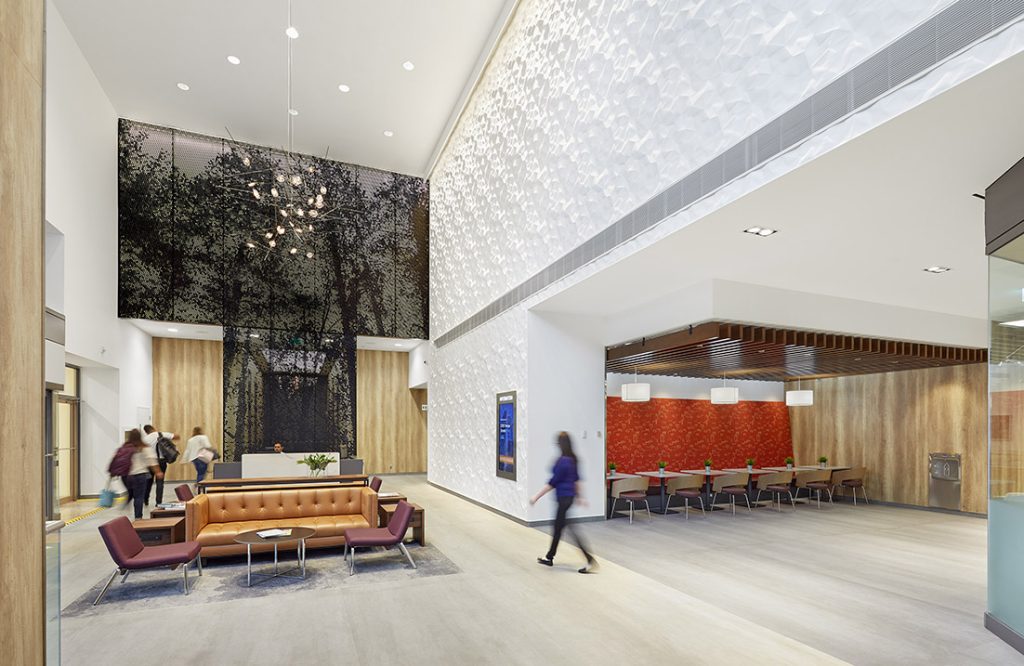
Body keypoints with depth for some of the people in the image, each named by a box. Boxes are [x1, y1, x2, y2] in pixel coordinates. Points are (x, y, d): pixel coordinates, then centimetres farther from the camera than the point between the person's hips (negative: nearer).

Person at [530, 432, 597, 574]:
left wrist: (536, 497, -12)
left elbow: (552, 483, -18)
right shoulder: (572, 459, 6)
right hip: (569, 496, 10)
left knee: (571, 528, -5)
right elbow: (576, 479, 15)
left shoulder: (562, 461, -20)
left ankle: (590, 561, -5)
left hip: (564, 498, -10)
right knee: (558, 527, 19)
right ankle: (549, 557, 32)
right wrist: (579, 496, 24)